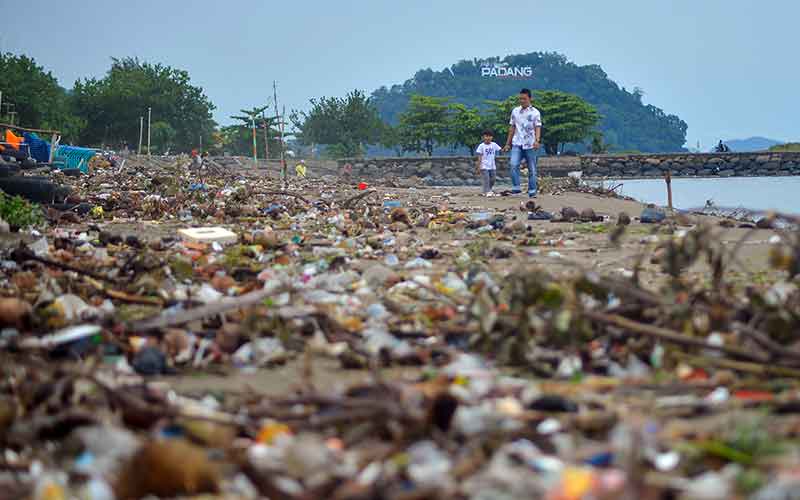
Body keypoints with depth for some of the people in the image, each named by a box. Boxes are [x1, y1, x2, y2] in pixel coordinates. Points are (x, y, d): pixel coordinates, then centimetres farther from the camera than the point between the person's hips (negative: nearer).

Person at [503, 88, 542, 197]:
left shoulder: (535, 113, 1)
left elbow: (538, 128, -7)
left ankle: (532, 192, 11)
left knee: (532, 169, 3)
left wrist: (537, 140, -24)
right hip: (517, 144, 2)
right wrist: (508, 143, 15)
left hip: (530, 145, -2)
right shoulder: (515, 111, 11)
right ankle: (516, 188, -16)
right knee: (513, 164, -19)